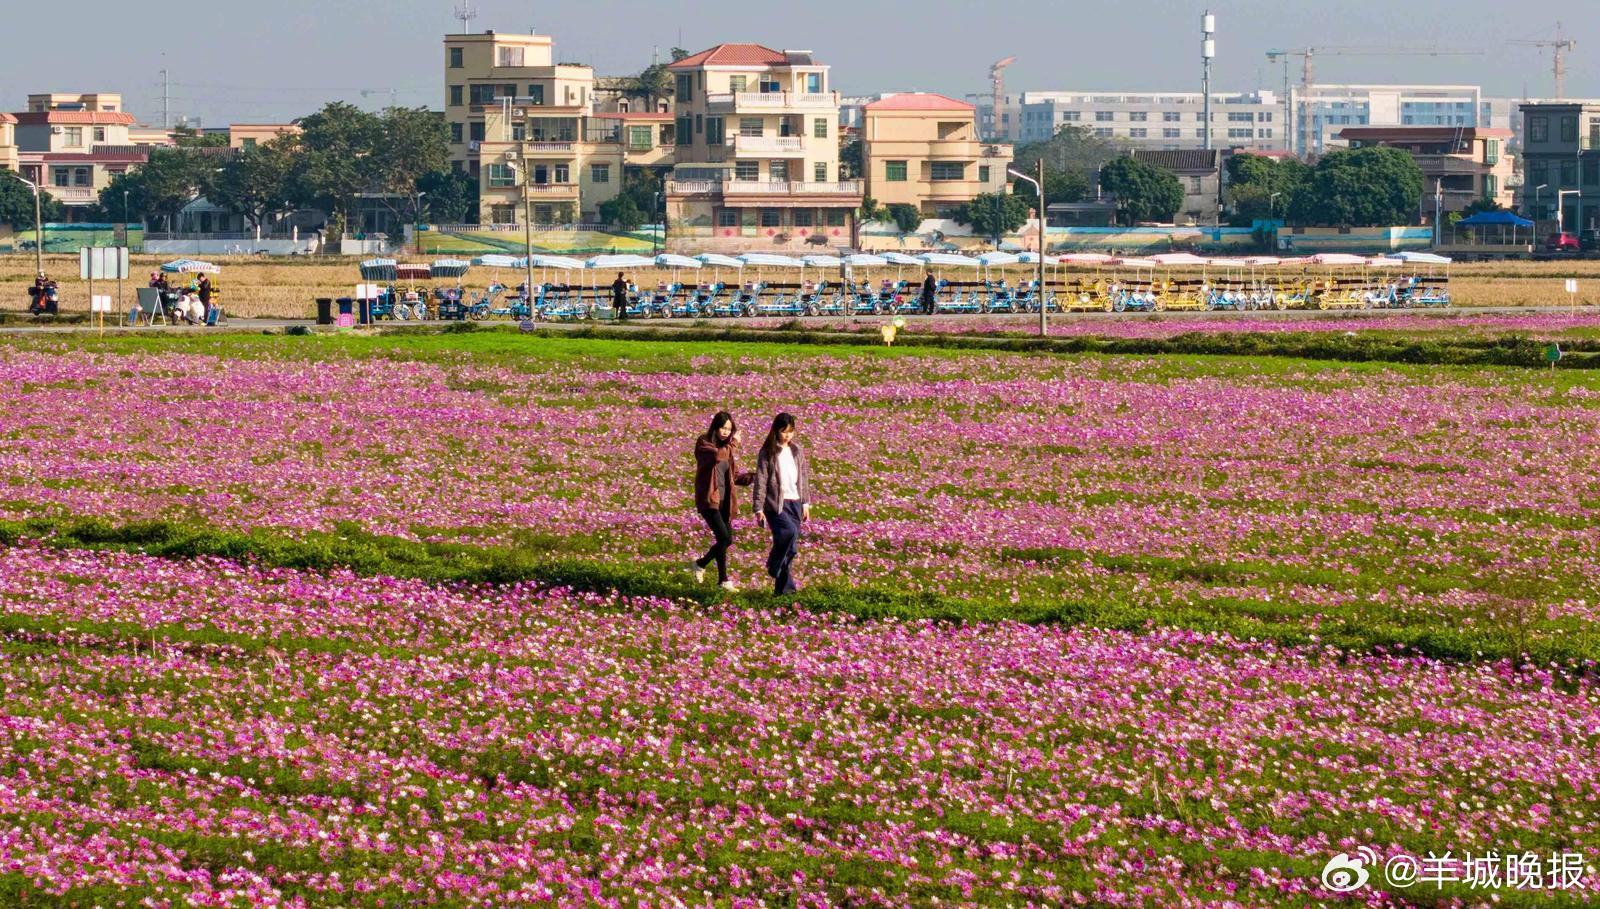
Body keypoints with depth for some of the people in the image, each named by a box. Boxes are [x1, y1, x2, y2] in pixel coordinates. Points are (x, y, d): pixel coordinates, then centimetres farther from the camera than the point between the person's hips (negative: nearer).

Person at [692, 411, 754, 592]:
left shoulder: (727, 448, 15)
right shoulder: (704, 444, -6)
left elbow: (735, 476, 16)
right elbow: (717, 456, -28)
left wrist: (754, 476, 0)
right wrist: (734, 444, -15)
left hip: (724, 501, 7)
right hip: (709, 500, -7)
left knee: (726, 540, 5)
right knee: (725, 538, -15)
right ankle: (723, 579, 1)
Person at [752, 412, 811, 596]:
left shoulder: (797, 450, 11)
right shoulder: (767, 453, -4)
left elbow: (804, 477, 17)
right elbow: (761, 481, -5)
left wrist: (806, 503, 15)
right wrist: (759, 508, -9)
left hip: (794, 502, 5)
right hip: (776, 503, -5)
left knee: (791, 546, 2)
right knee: (789, 531, -29)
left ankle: (783, 587, 9)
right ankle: (774, 566, -7)